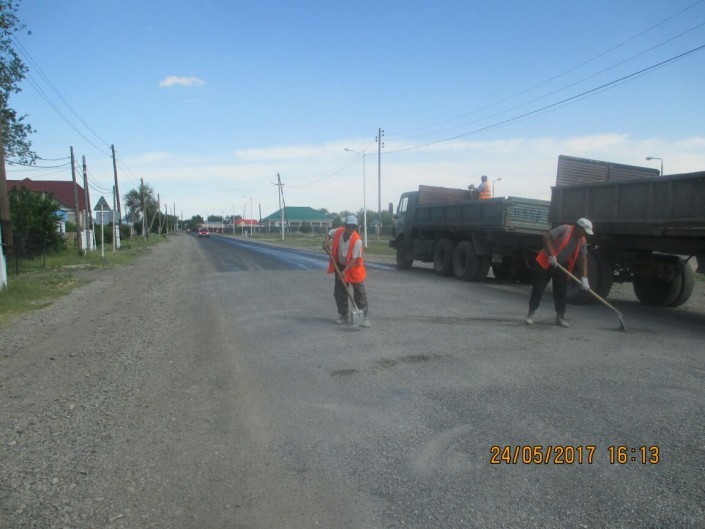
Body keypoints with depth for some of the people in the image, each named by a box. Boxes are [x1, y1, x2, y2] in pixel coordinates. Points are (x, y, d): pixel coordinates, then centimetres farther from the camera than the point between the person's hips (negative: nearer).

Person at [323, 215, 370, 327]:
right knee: (339, 293, 7)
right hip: (340, 266, 5)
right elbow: (329, 233, 10)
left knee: (360, 293, -3)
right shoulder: (338, 232, -14)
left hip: (354, 268, -4)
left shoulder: (357, 240, -27)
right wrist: (326, 242, -8)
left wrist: (344, 271, -32)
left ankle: (364, 316, 3)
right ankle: (343, 315, 20)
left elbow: (354, 259, -25)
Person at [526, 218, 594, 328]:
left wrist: (584, 277, -8)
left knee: (561, 292, 5)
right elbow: (546, 237, -24)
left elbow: (583, 258, 0)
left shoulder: (582, 241, 1)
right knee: (538, 289, -3)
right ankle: (530, 314, 6)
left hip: (562, 266, 6)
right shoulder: (564, 229, -17)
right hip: (546, 263, -6)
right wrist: (551, 255, -27)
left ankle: (560, 317, 13)